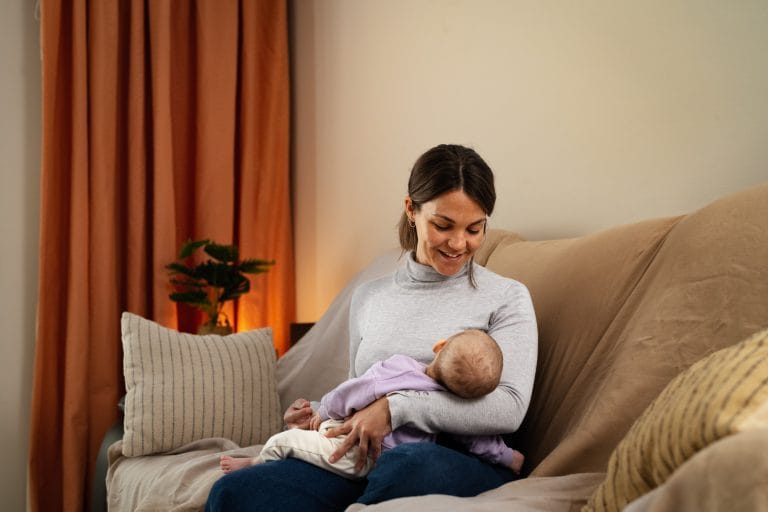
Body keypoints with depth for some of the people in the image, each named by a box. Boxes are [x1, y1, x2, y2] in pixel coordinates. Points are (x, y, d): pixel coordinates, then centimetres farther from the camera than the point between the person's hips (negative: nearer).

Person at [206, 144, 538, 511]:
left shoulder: (506, 297, 5)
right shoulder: (368, 297, 18)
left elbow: (509, 408, -9)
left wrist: (395, 408, -15)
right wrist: (319, 412, 3)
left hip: (468, 463, -1)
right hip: (364, 460, 2)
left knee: (409, 463, -39)